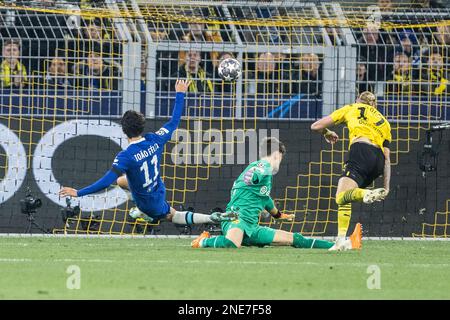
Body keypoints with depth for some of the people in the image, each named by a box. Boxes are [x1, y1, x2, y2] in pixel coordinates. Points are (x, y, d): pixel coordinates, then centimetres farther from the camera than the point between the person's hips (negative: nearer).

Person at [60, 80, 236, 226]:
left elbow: (107, 180, -38)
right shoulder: (155, 140, -16)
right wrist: (180, 94, 12)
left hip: (149, 204, -5)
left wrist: (78, 193, -37)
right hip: (159, 194, 5)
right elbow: (174, 121, -1)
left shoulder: (125, 156, -32)